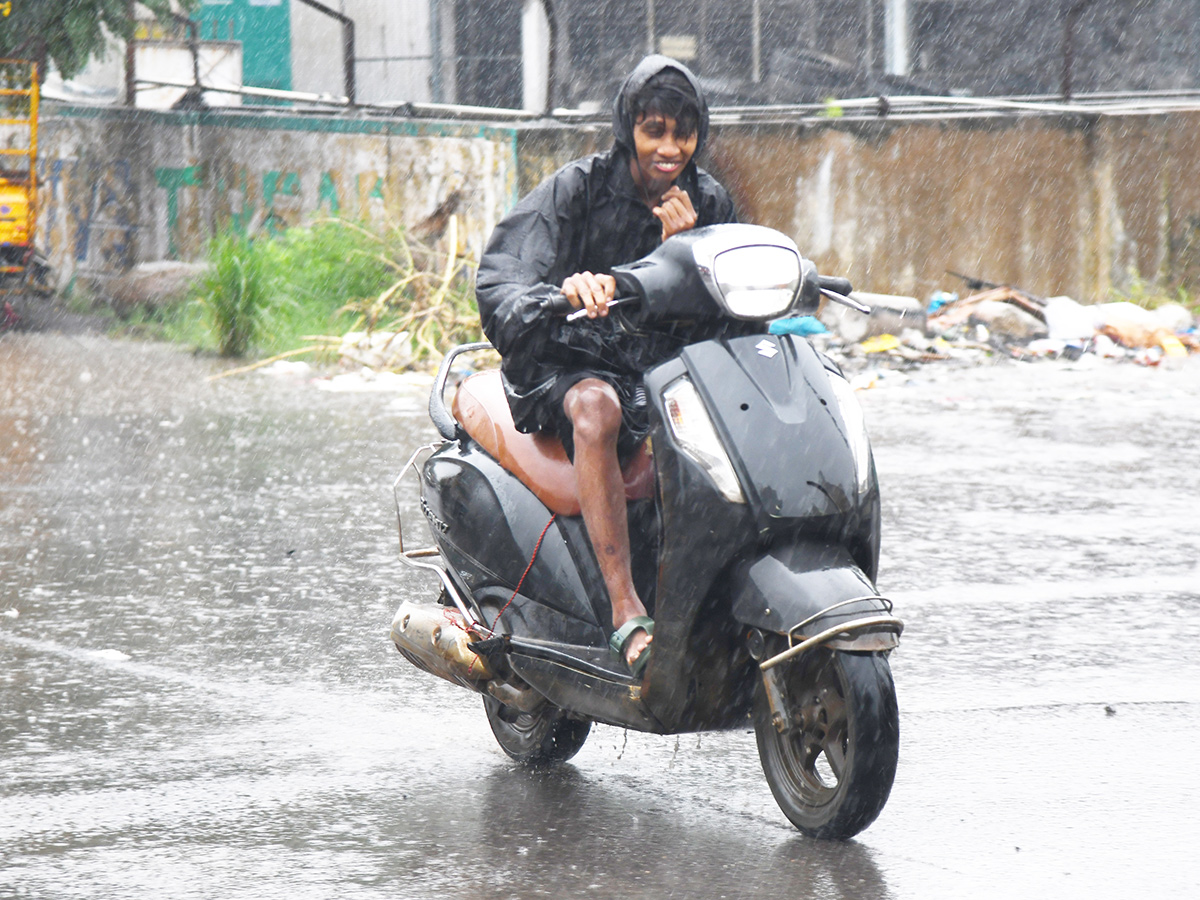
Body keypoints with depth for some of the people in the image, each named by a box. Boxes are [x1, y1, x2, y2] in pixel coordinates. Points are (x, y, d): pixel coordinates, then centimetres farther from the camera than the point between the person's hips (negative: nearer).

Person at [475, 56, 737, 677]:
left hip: (663, 369, 4)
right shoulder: (579, 188, -5)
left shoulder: (708, 205, 8)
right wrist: (565, 293, -41)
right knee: (596, 408, -39)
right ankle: (626, 614, -46)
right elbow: (499, 284, -19)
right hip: (564, 366, -4)